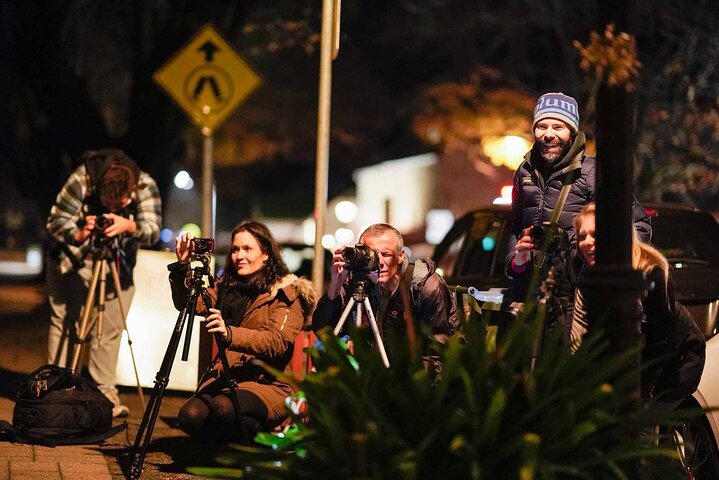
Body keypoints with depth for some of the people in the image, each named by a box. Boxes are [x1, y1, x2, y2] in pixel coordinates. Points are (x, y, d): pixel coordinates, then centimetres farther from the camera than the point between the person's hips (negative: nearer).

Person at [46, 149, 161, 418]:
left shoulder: (145, 186, -23)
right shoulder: (82, 180, -27)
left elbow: (153, 230, -30)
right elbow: (55, 221, -22)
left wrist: (130, 226, -51)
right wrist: (77, 235, -42)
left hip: (117, 264, 1)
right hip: (72, 259, -1)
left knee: (110, 329, -1)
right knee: (64, 322, -4)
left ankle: (105, 393, 6)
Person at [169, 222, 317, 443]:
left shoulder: (286, 293, -3)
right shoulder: (226, 287, 15)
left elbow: (278, 342, -19)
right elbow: (188, 304, 2)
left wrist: (229, 334, -34)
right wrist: (182, 267, -14)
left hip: (269, 385, -5)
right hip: (224, 378, 5)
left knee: (224, 408, -35)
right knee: (190, 415, -25)